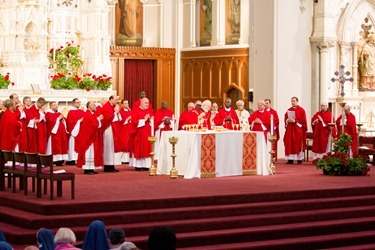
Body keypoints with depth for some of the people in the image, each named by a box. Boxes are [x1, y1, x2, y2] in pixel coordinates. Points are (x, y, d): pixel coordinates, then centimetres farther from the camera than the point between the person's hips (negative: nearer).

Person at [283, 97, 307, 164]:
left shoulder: (301, 110, -2)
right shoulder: (289, 110, 14)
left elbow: (303, 120, -9)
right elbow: (285, 118, 13)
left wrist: (295, 121, -17)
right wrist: (288, 120, -9)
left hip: (298, 129, -5)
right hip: (290, 129, 5)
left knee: (298, 144, -3)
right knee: (289, 144, 0)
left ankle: (299, 159, 1)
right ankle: (290, 159, 1)